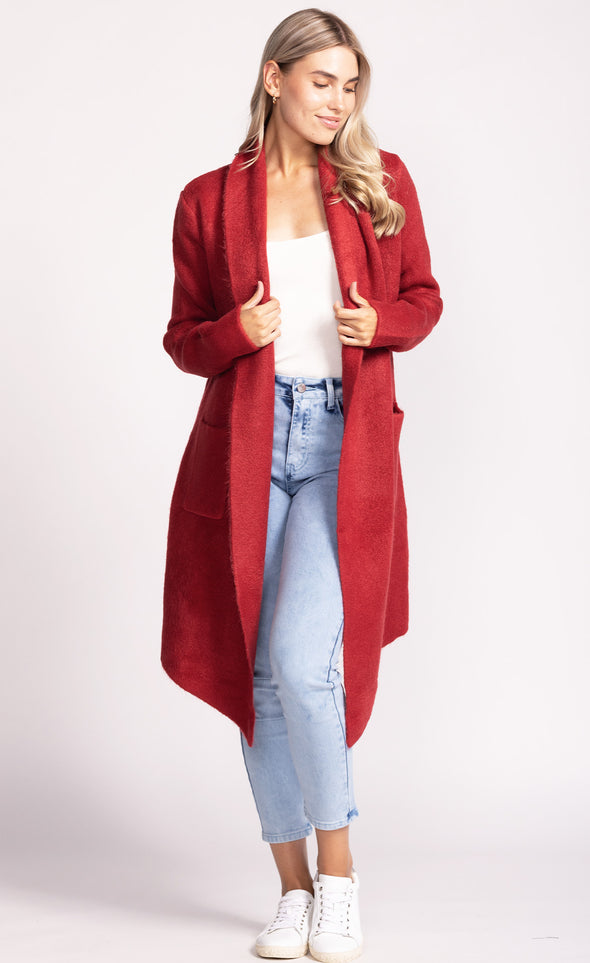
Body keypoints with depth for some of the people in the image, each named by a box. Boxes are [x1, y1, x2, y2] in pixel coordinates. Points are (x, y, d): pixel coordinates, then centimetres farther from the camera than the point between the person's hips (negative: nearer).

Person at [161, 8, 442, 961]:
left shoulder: (382, 183, 7)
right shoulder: (209, 200, 6)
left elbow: (423, 297, 15)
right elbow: (182, 338, 10)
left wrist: (378, 325, -7)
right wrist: (236, 333, -12)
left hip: (346, 448, -1)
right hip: (244, 446, 2)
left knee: (301, 660, -16)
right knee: (258, 673, 4)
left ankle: (339, 871, 7)